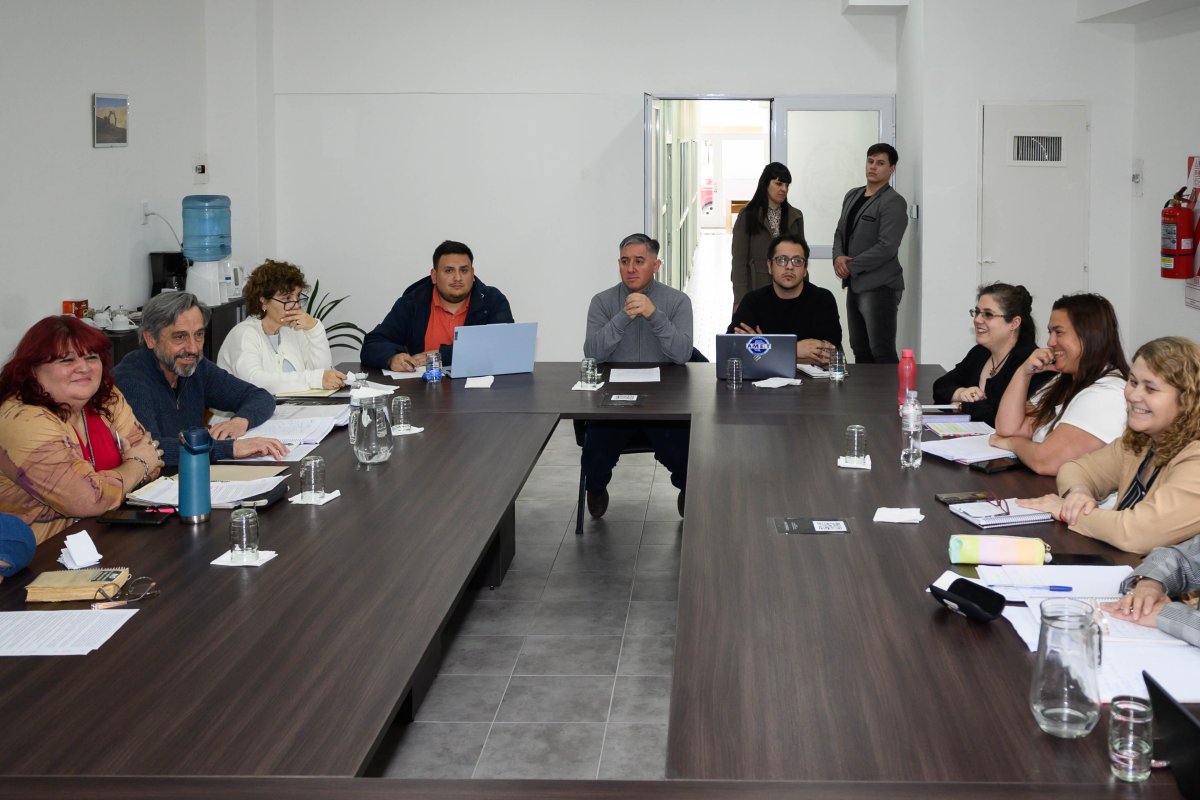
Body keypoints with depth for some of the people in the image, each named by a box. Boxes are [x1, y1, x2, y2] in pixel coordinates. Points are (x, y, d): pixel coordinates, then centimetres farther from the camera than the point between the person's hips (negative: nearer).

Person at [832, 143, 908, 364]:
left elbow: (886, 247, -19)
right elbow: (840, 232, 18)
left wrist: (851, 266, -14)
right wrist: (838, 257, -3)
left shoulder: (893, 202, -11)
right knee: (860, 351, 13)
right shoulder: (852, 196, 15)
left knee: (882, 353, -9)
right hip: (855, 285, 8)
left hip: (880, 286, -8)